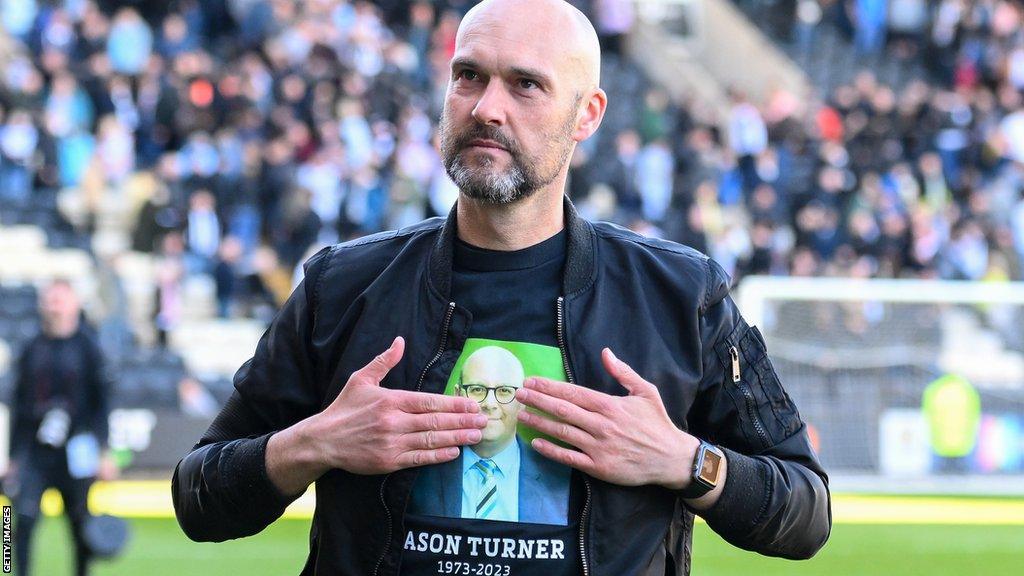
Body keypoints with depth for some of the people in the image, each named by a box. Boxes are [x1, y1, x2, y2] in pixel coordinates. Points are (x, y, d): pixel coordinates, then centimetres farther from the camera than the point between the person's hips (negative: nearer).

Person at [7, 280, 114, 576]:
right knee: (24, 518, -12)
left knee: (80, 524, 4)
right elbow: (20, 406, 14)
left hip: (75, 452, -2)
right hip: (34, 452, 2)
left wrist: (102, 450, -6)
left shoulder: (86, 347, 2)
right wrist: (14, 456, 12)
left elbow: (102, 401, 2)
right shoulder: (32, 350, 10)